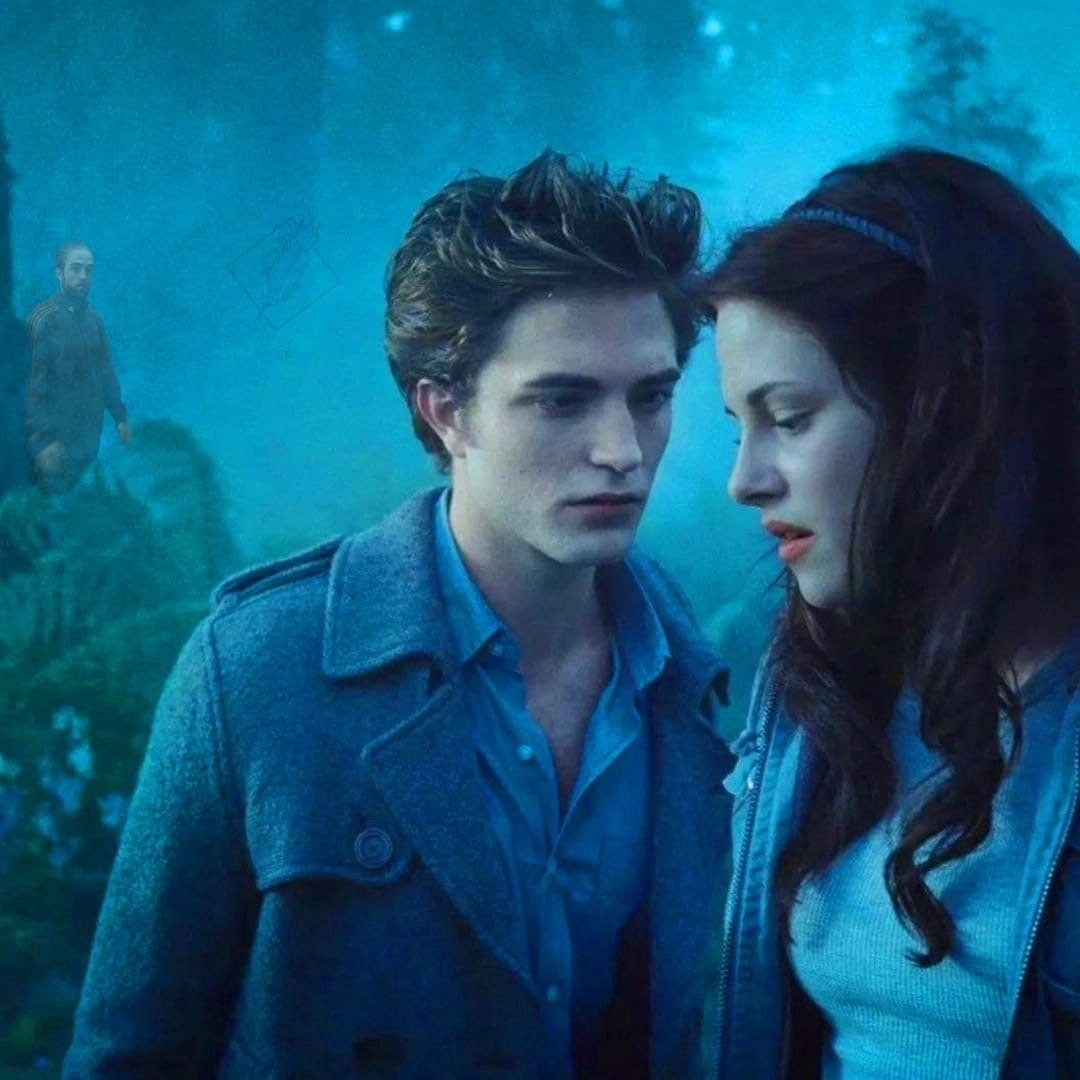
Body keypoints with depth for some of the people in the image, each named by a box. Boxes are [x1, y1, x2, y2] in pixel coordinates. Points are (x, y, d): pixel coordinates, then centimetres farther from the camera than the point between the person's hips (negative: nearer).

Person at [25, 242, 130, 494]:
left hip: (90, 432, 6)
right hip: (57, 436, -6)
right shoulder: (43, 319, -13)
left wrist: (119, 416, 13)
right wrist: (43, 438, -20)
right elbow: (32, 381, -16)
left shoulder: (93, 319, 7)